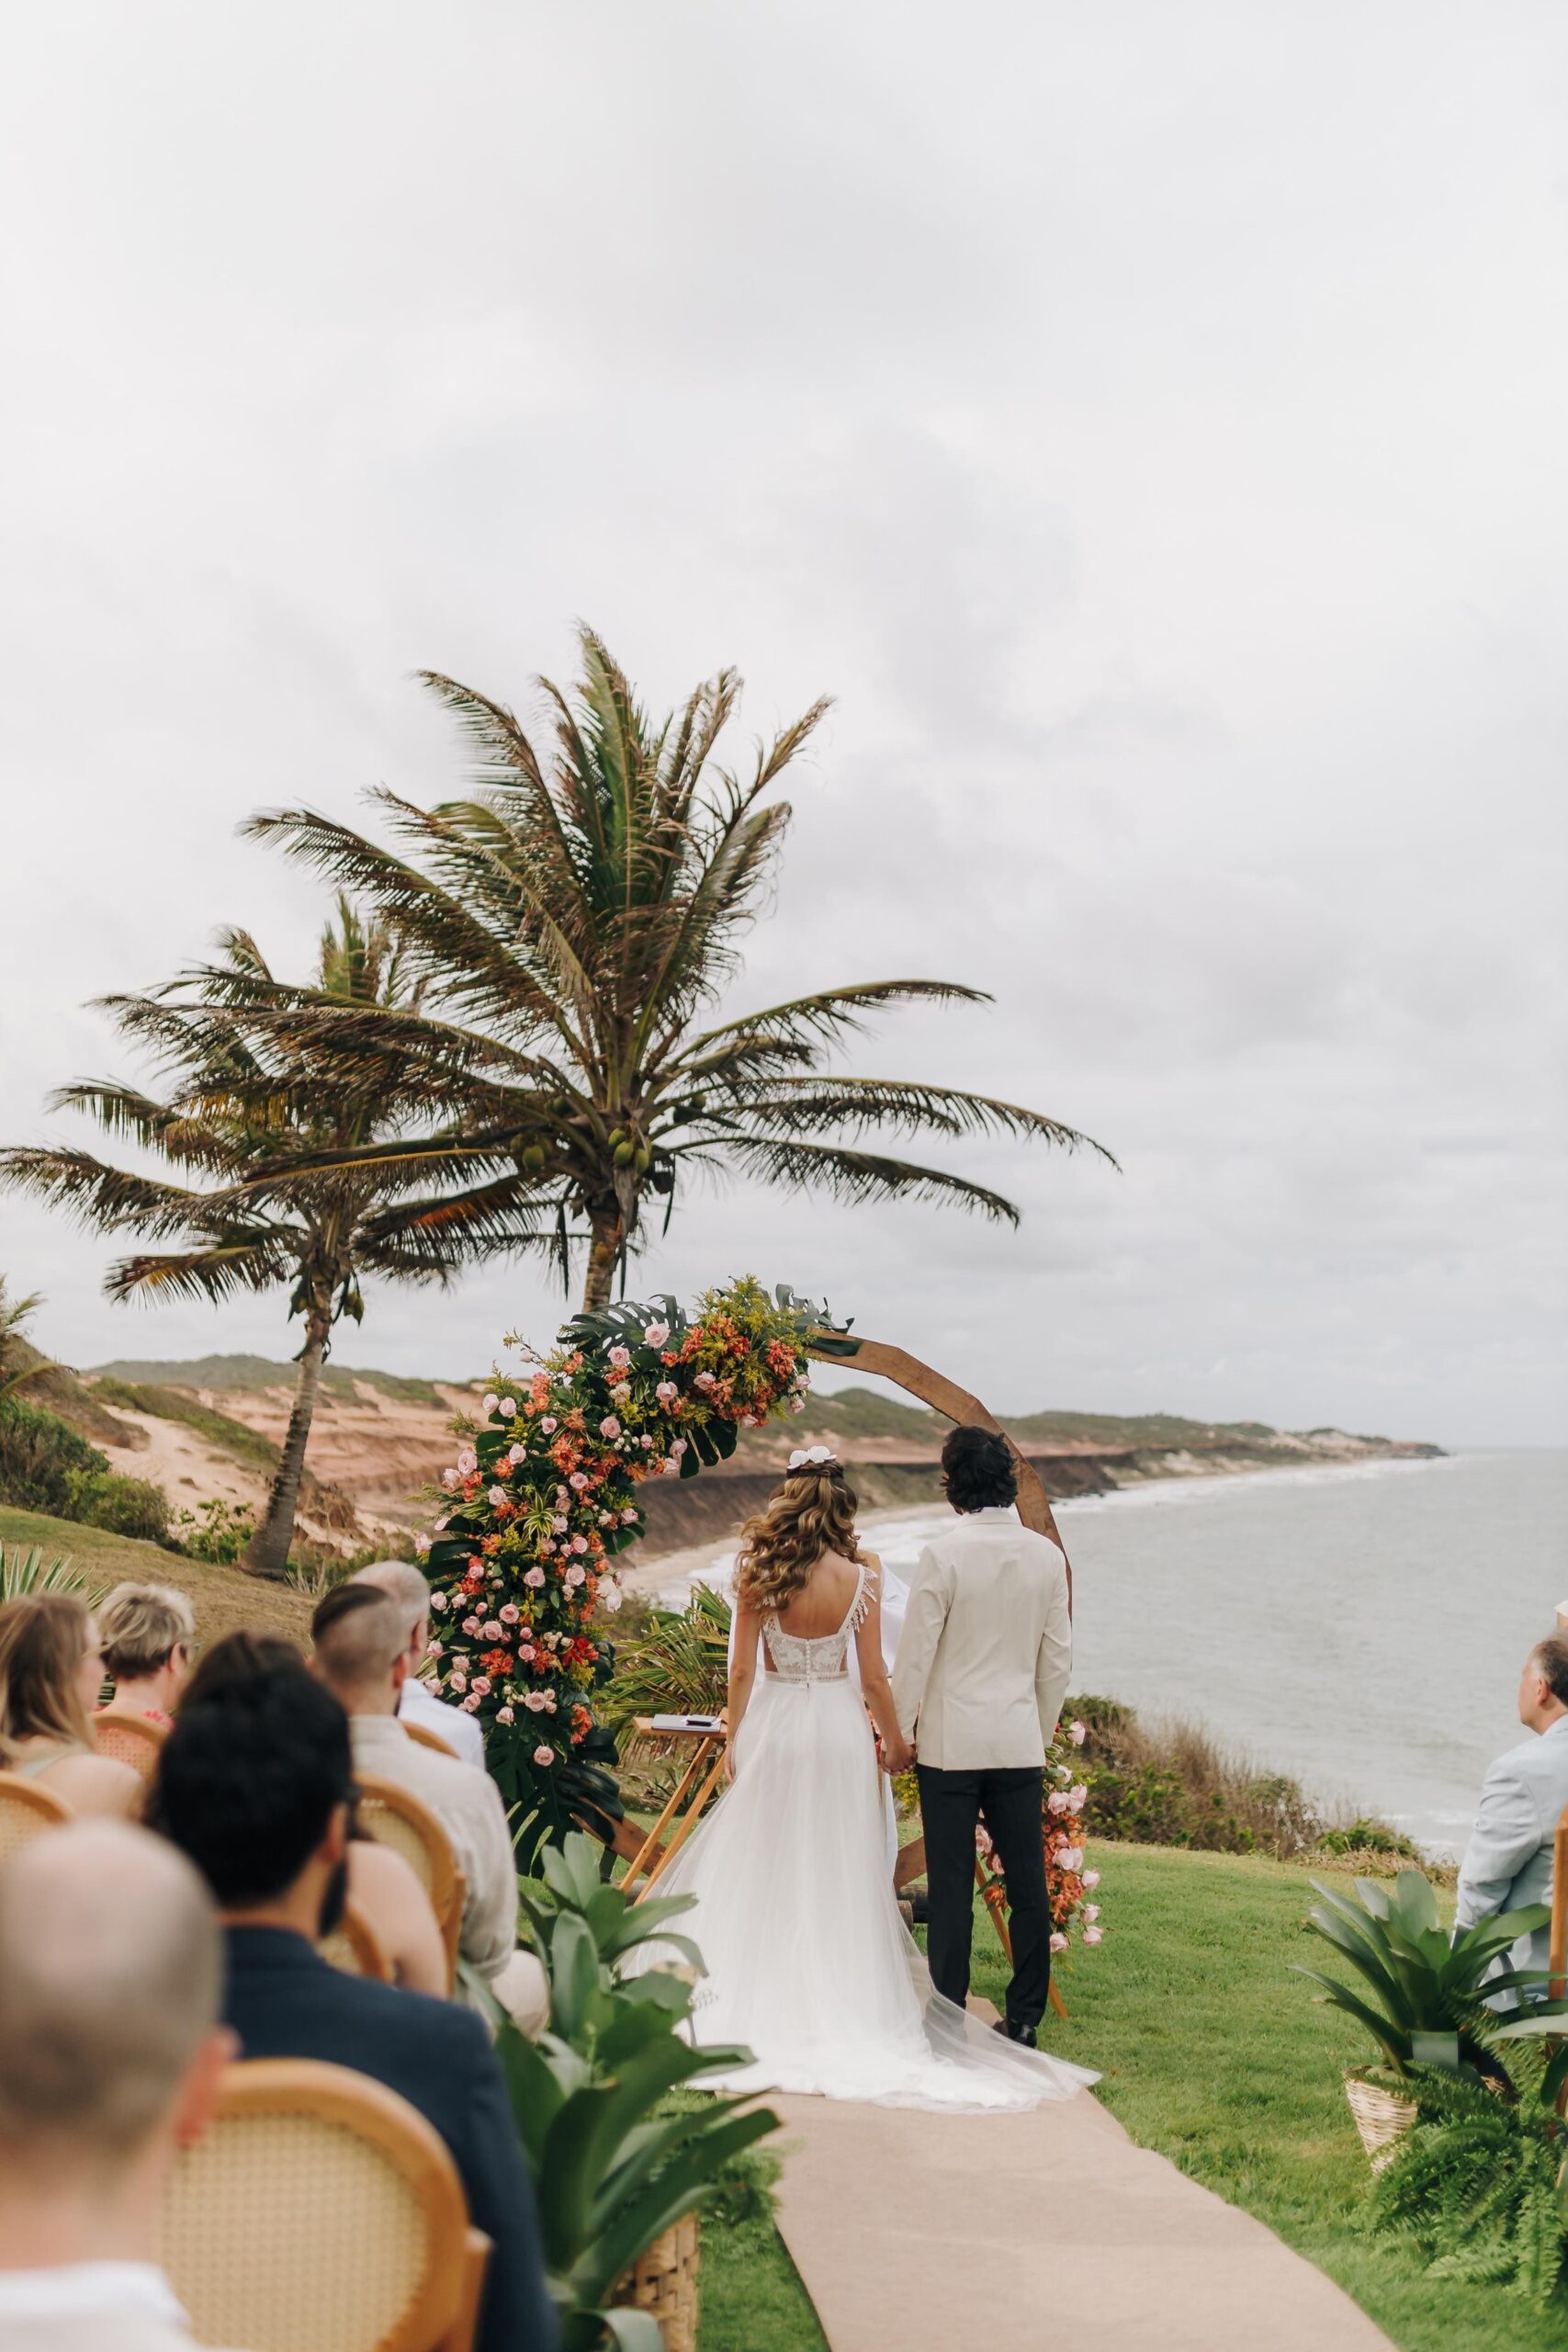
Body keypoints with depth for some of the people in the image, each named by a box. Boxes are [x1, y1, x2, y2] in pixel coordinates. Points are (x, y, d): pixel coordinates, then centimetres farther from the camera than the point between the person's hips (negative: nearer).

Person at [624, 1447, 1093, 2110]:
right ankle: (834, 2001, 15)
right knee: (835, 1871, 10)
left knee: (761, 1865, 11)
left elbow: (743, 1669, -3)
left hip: (772, 1723, 0)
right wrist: (894, 1741, 11)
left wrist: (735, 1738, 9)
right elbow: (872, 1676, -4)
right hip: (839, 1726, 0)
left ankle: (753, 2001, 15)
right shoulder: (860, 1575, -8)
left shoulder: (759, 1572, -8)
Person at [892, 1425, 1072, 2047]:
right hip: (1020, 1741, 4)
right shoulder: (1047, 1555, 0)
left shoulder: (943, 1556, -13)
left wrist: (899, 1732, 4)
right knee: (1027, 1885, 10)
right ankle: (1024, 2019, 16)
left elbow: (915, 1654, -9)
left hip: (950, 1742, -4)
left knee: (951, 1887, 3)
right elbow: (1058, 1658, 7)